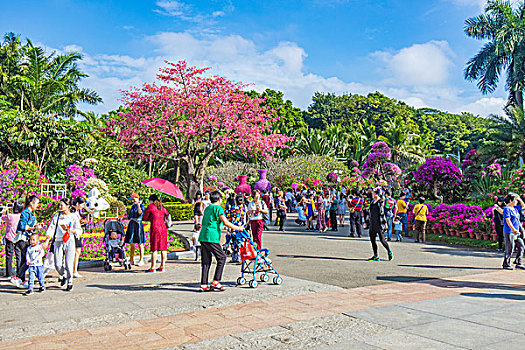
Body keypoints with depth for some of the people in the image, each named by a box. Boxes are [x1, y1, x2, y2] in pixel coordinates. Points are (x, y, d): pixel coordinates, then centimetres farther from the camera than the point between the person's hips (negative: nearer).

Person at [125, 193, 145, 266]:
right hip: (131, 224, 7)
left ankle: (141, 260, 3)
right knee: (131, 243, 10)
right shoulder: (133, 206, 16)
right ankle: (131, 260, 18)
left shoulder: (141, 205, -4)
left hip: (138, 224, -7)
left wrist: (138, 205, -28)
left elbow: (140, 213, -23)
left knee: (140, 243, -2)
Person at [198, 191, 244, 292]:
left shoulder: (207, 208, 22)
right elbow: (226, 222, -13)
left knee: (206, 261, 11)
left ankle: (203, 285, 11)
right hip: (212, 237, -8)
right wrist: (238, 228, -3)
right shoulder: (218, 208, -4)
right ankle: (215, 282, -1)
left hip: (202, 237, 8)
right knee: (222, 258, 3)